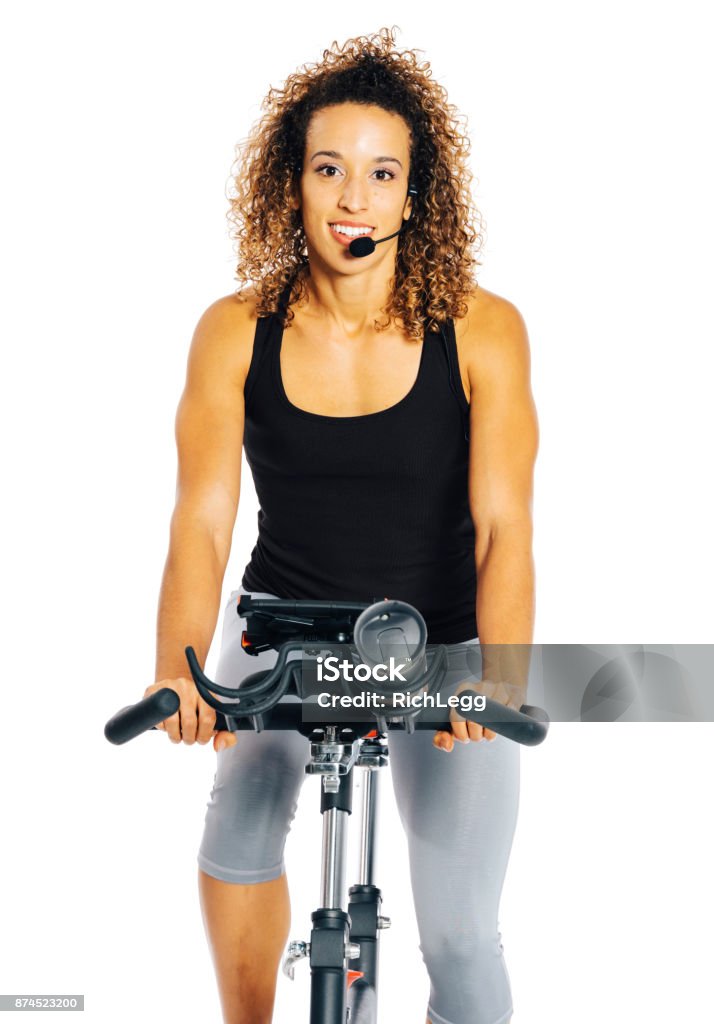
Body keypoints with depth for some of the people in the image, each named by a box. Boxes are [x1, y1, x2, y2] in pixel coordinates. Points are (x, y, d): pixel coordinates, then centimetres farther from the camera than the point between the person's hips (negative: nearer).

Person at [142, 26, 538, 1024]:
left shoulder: (482, 331, -13)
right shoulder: (235, 332, -9)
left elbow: (503, 527, -19)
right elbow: (202, 520, -15)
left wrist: (498, 676, -34)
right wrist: (178, 669, -31)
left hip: (442, 646, -1)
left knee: (460, 932, -6)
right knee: (238, 828, -18)